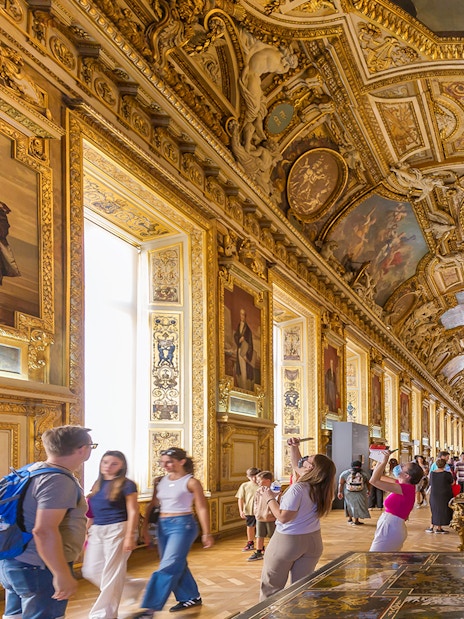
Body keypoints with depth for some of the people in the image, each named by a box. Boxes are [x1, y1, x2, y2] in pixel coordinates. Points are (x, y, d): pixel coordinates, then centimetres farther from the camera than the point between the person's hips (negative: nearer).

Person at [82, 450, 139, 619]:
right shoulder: (97, 484, 12)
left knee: (112, 573, 0)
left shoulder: (126, 485, -8)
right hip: (96, 531, 8)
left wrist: (129, 536, -18)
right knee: (91, 571, 8)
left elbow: (133, 512, -11)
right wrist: (88, 531, 17)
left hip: (117, 530, -8)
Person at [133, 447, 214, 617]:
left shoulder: (191, 482, -9)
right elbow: (152, 504, 12)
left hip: (182, 526, -7)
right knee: (177, 565, 14)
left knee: (168, 567, -11)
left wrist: (206, 533, -10)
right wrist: (145, 526, 8)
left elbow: (202, 508, -9)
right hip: (163, 526, 7)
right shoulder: (161, 481, 8)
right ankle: (191, 597, 30)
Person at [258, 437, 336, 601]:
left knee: (271, 586, 8)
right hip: (313, 540, 7)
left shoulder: (297, 489, -23)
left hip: (287, 540, -6)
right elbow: (296, 466, 16)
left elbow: (283, 517, -22)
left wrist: (270, 499, -11)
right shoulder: (319, 487, 0)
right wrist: (294, 447, 11)